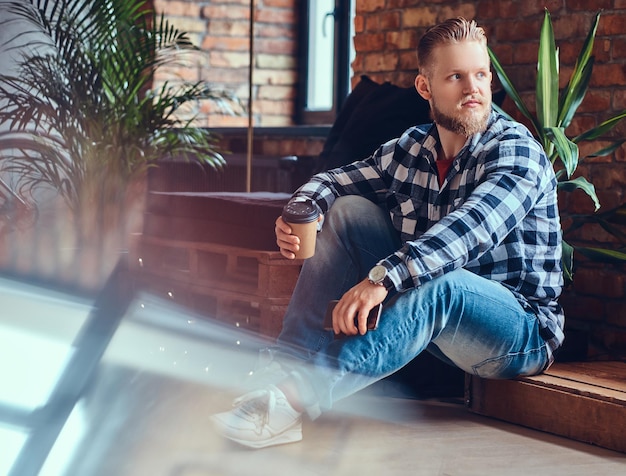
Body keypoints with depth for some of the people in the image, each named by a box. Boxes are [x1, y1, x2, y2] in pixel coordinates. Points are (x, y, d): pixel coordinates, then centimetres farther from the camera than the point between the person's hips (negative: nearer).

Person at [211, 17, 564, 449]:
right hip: (431, 314, 6)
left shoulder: (516, 151, -16)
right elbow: (334, 181, 13)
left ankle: (297, 396, -43)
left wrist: (382, 278, -46)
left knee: (438, 283, -39)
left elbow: (471, 228, -34)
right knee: (350, 210, -4)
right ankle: (289, 367, -18)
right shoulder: (410, 149, 3)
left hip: (524, 335, -6)